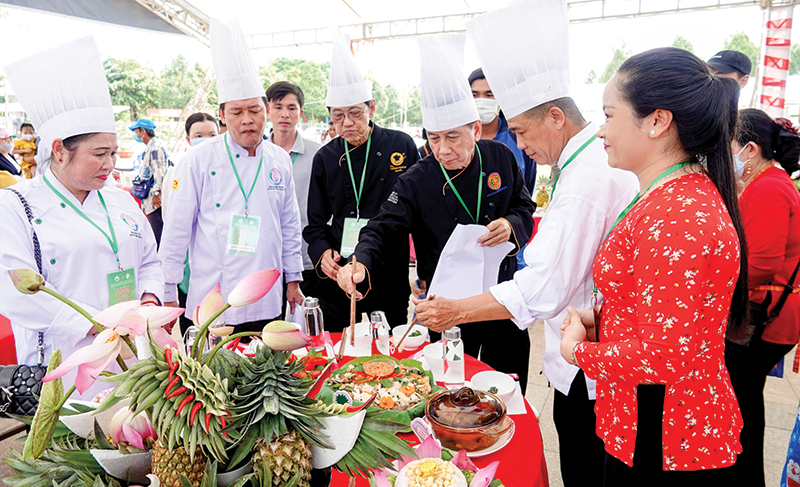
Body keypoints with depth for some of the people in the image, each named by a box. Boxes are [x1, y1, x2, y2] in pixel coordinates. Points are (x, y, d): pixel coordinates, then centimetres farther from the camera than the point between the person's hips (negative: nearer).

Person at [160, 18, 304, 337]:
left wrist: (293, 280, 13)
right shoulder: (199, 160, -5)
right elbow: (176, 230, -3)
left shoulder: (280, 161, 5)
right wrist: (168, 293, -1)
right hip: (211, 307, -3)